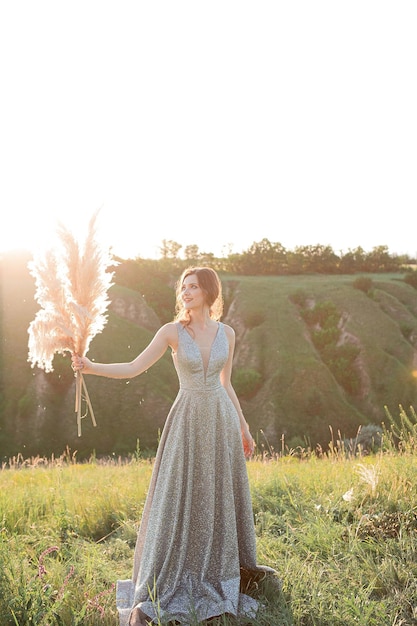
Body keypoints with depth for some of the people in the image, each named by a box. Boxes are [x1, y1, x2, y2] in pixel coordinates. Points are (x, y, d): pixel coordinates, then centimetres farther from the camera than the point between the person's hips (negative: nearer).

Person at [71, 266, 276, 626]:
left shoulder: (226, 333, 5)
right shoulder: (172, 331, -4)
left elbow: (226, 385, 12)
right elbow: (134, 369, -9)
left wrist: (244, 428, 16)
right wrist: (91, 367, -24)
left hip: (222, 421, 3)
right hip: (188, 423, -3)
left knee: (220, 502, 10)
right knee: (176, 503, -3)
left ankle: (221, 583, 30)